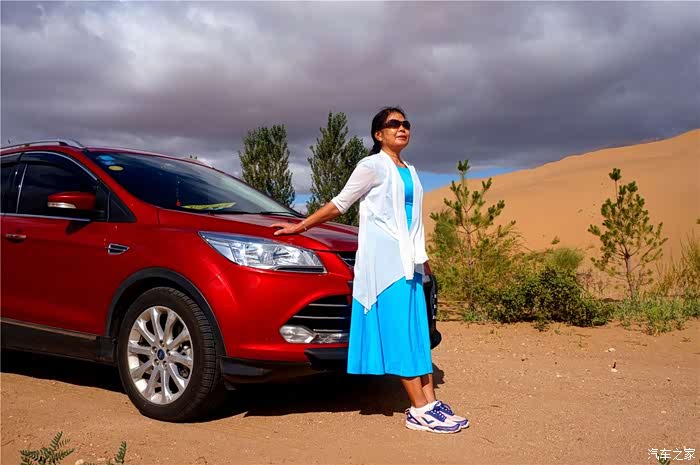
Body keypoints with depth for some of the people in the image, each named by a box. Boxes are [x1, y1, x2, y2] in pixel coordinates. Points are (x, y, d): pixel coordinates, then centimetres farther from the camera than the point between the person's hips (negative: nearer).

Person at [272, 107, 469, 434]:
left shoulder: (410, 171, 19)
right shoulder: (373, 165, -2)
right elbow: (339, 204, 2)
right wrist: (301, 226, 2)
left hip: (408, 259, 8)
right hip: (384, 259, -7)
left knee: (417, 333, 3)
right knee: (399, 334, -8)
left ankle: (430, 403, 4)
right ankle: (419, 411, -7)